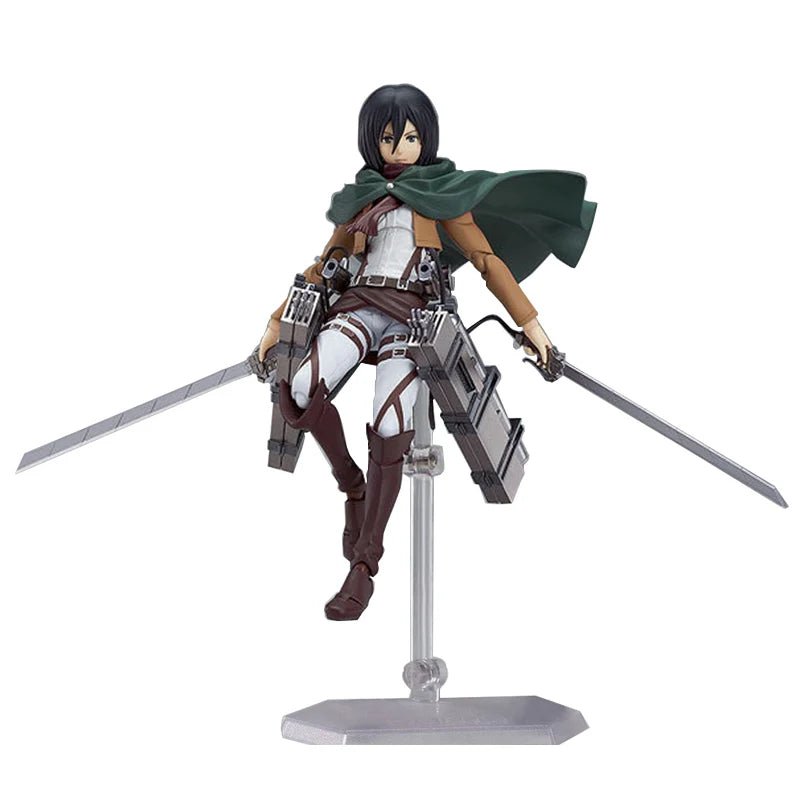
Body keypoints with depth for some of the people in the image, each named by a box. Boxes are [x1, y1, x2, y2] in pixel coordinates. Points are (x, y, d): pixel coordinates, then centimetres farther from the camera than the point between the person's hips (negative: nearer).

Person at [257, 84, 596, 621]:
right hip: (360, 305, 3)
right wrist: (278, 320, 24)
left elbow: (487, 259, 9)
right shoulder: (362, 197, 22)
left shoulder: (440, 194, 14)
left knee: (389, 428, -27)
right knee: (302, 391, -29)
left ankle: (364, 568, -19)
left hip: (412, 314, -3)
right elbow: (325, 265, 27)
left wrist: (529, 322, 1)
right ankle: (353, 486, -3)